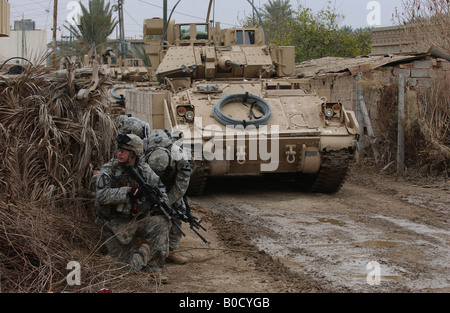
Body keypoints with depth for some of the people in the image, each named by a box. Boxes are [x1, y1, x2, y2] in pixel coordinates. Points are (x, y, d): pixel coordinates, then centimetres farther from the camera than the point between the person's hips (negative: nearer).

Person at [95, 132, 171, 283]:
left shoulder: (144, 169, 0)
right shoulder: (108, 170, -11)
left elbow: (159, 187, 12)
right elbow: (102, 196, -24)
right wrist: (128, 191, -28)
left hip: (139, 219, 3)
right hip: (115, 224, -3)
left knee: (161, 223, -24)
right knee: (124, 262, -10)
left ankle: (155, 268, -16)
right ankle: (145, 249, 21)